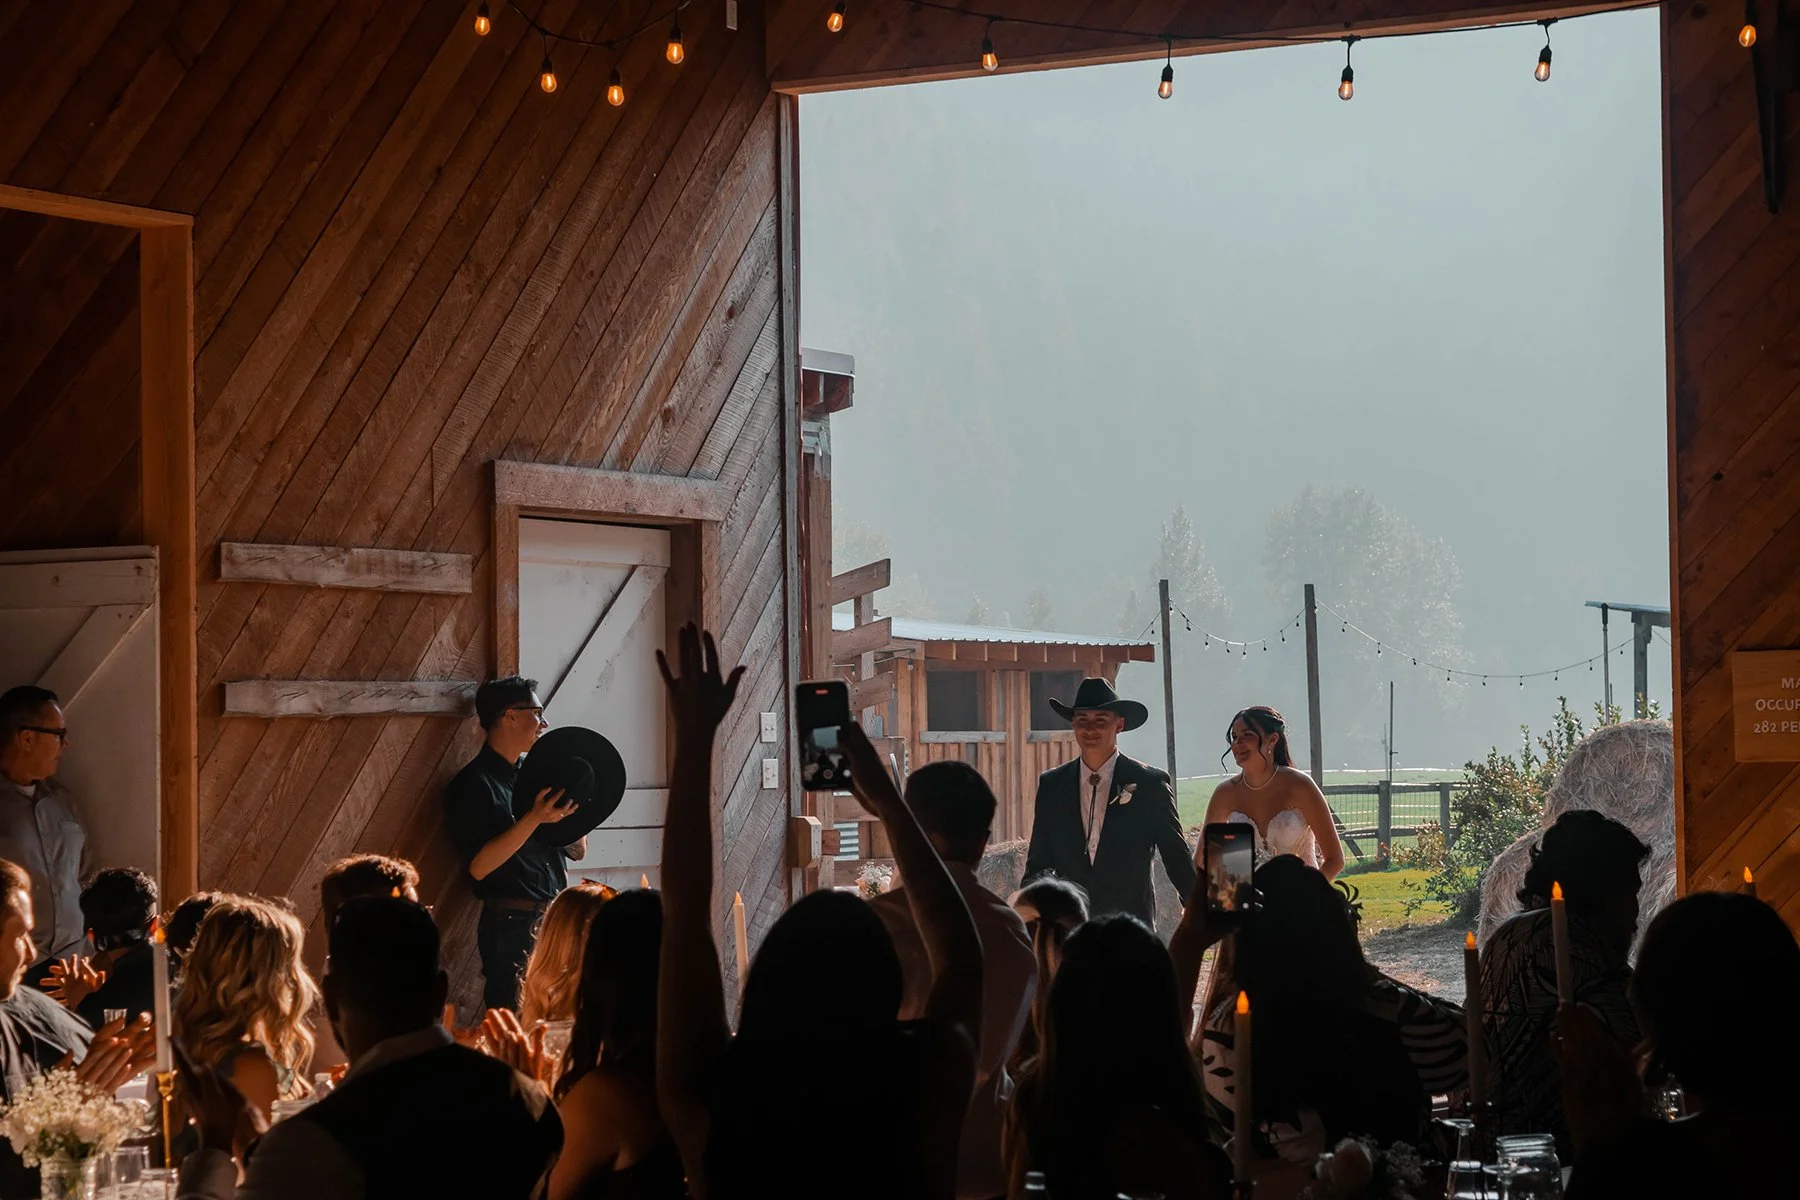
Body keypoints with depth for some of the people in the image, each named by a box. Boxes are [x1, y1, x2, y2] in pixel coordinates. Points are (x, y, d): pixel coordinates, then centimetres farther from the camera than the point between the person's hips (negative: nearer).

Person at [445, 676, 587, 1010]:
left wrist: (570, 805, -2)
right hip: (513, 928, -7)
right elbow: (479, 866, -18)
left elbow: (577, 851, 16)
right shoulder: (473, 784, -8)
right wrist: (534, 819, -23)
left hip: (557, 920, 7)